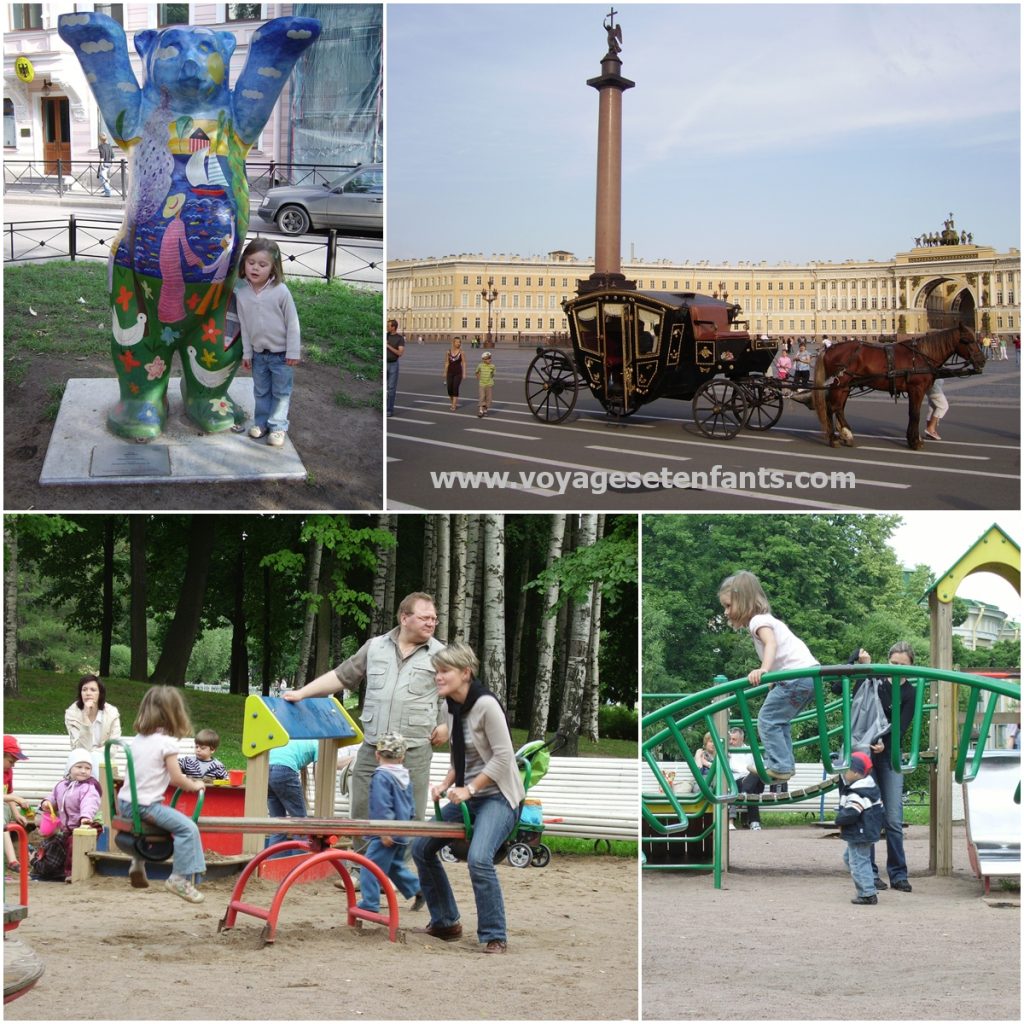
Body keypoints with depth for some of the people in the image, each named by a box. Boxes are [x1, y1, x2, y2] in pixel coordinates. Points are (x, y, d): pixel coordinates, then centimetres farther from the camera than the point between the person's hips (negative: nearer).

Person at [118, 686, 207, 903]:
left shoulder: (138, 739, 13)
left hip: (126, 803, 9)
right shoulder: (167, 742, -11)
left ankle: (138, 863, 46)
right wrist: (195, 785, 8)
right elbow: (176, 778, -11)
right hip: (146, 806, -9)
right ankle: (180, 878, -14)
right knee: (187, 828, -12)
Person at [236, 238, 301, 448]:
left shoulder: (280, 291, -19)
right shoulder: (242, 293, -8)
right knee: (261, 391, 19)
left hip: (280, 353, -4)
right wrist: (246, 353, 5)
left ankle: (278, 426, 20)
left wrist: (293, 352, -11)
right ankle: (261, 422, 33)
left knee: (281, 391, 8)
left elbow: (292, 323, -13)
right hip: (258, 352, 4)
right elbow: (244, 326, 2)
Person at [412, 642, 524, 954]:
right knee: (421, 847, 7)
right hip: (467, 797, 9)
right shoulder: (451, 708, 7)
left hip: (498, 796, -9)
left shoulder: (486, 705, -18)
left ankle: (495, 936, -16)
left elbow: (503, 758, -19)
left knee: (478, 858, -29)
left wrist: (469, 789, -20)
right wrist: (446, 785, 1)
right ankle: (445, 922, 20)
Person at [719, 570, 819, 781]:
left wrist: (763, 669, -44)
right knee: (778, 721, 18)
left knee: (767, 719, -6)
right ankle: (785, 765, 17)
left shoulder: (758, 621, -8)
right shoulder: (766, 619, 23)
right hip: (810, 674, 10)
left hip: (797, 674, -10)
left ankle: (779, 766, -9)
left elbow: (771, 643, -27)